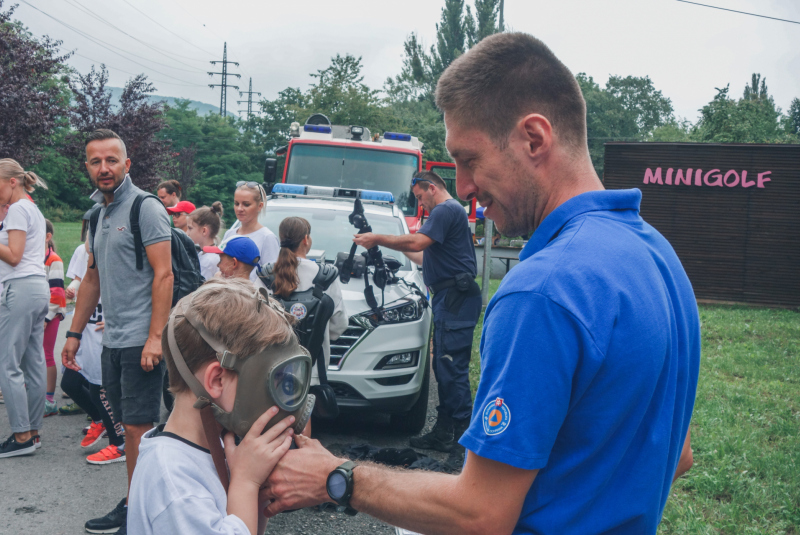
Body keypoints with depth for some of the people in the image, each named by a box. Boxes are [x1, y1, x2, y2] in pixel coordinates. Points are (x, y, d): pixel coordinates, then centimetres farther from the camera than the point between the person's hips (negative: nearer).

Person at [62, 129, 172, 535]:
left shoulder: (145, 208, -9)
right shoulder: (99, 214, 17)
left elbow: (163, 275, -15)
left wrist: (155, 338, -22)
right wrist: (74, 333, 19)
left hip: (140, 341, -8)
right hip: (112, 341, 8)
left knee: (139, 429, -5)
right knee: (127, 427, 14)